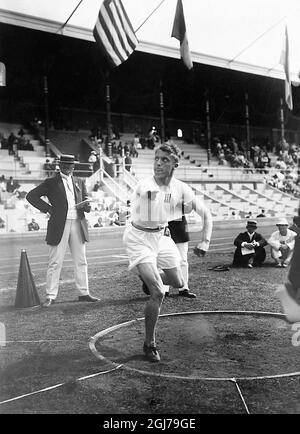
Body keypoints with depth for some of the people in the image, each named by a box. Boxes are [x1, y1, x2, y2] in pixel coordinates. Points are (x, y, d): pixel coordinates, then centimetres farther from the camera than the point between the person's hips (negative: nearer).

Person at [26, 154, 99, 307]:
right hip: (59, 226, -4)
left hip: (78, 224, 4)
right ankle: (51, 296, 6)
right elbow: (31, 196, 1)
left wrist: (86, 206, -5)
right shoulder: (51, 182, 3)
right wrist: (47, 208, -8)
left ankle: (84, 293, 17)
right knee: (55, 263, -2)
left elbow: (86, 201, 19)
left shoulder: (79, 182, 16)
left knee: (81, 261, 8)